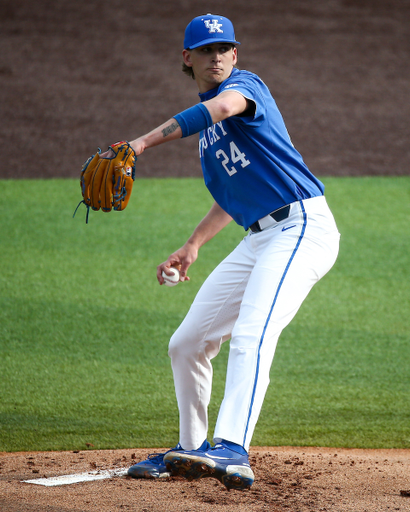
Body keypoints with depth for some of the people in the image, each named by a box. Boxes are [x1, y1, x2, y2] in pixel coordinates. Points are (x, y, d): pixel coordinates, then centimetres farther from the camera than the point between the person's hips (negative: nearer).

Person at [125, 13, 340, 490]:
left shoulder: (245, 84, -7)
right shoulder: (206, 129, 19)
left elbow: (225, 106, -33)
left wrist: (144, 142, -40)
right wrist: (192, 245, 26)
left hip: (302, 226, -9)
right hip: (258, 238, 9)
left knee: (251, 334, -29)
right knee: (187, 344, 12)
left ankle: (232, 451, -43)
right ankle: (192, 449, 28)